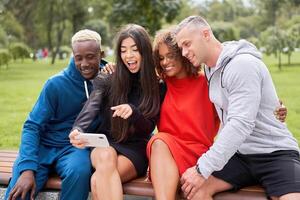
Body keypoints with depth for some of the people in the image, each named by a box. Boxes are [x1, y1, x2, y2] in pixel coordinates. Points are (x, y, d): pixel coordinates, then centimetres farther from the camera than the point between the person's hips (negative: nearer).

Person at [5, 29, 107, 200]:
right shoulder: (56, 84, -6)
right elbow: (32, 127, -9)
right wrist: (27, 168, -23)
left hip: (75, 147, 2)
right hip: (44, 146, -1)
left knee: (79, 171, -34)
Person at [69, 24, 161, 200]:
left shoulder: (157, 85, 2)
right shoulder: (106, 79, 3)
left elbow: (148, 128, -2)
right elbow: (91, 108, -16)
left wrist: (133, 112, -26)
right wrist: (78, 130, -39)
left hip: (135, 150, -1)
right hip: (105, 144, 1)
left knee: (98, 181, -33)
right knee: (106, 156, -37)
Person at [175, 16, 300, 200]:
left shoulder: (243, 64, -18)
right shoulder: (211, 68, 8)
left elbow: (241, 124, -26)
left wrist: (203, 169, -26)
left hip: (274, 153, -7)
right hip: (239, 154, 7)